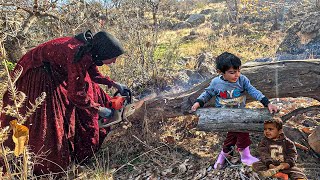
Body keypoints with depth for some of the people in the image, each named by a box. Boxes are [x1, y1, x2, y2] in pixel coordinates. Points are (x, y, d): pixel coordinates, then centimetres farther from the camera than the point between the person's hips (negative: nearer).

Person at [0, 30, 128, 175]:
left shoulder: (90, 47, -11)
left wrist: (114, 84, 1)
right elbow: (76, 95, -30)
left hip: (59, 69, 9)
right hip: (40, 75, -9)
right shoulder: (80, 58, -36)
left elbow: (93, 73, 8)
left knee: (91, 93, 11)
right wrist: (99, 109, -19)